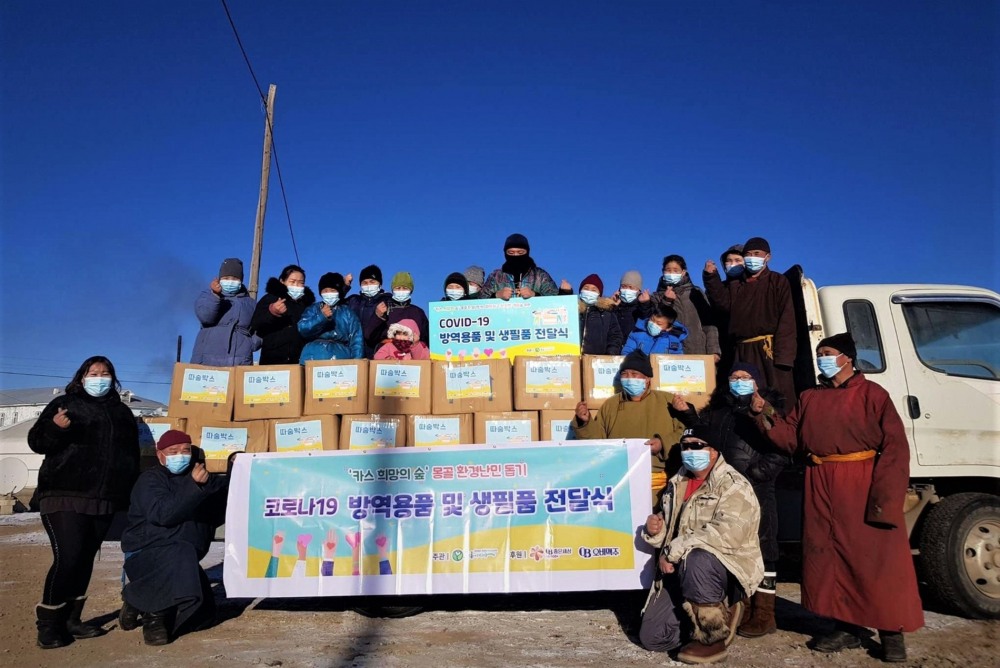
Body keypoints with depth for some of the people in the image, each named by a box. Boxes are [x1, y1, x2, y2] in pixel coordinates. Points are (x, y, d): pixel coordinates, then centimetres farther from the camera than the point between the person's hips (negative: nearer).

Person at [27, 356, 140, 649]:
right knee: (68, 558, -12)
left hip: (104, 501, 5)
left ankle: (70, 619, 20)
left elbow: (132, 455, 20)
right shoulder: (65, 403, 3)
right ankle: (48, 624, 3)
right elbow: (36, 441, -3)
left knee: (85, 559, 9)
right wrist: (55, 428, -25)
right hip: (64, 495, -5)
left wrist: (130, 494, 15)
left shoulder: (122, 412, 16)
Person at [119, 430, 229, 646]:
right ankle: (152, 612, -16)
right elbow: (162, 513, -26)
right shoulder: (151, 479, -8)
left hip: (182, 559, 7)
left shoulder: (199, 478, 13)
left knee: (203, 610, 2)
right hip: (147, 554, -7)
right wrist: (194, 486, -37)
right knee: (182, 555, -38)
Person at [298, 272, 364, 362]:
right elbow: (303, 329, -4)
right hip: (314, 358, 0)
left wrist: (356, 362, -8)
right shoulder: (313, 309, 12)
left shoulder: (347, 312, 12)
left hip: (341, 357, 0)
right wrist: (321, 317, -17)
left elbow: (356, 340, 5)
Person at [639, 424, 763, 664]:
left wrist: (673, 551, -25)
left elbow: (727, 533, -29)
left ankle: (713, 638, -16)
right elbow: (669, 528, 21)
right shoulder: (677, 484, 11)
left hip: (728, 567, -7)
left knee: (695, 561, -40)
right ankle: (709, 617, 24)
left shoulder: (734, 486, -13)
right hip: (681, 569, 7)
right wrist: (655, 530, -5)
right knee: (652, 637, 2)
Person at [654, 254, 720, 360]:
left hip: (697, 353, 0)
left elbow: (708, 324, 7)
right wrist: (666, 302, -10)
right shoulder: (658, 297, 13)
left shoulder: (696, 293, 12)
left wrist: (713, 351, -2)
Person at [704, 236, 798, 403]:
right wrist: (712, 277, -11)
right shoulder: (735, 284, 20)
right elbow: (723, 303, 1)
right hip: (742, 352, 4)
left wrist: (783, 354, -14)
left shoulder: (778, 281, 8)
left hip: (770, 349, -4)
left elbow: (787, 320, -2)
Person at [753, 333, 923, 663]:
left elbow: (894, 447, -9)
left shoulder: (872, 394, -3)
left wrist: (885, 497, -17)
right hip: (821, 487, 5)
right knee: (829, 556, 8)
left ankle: (892, 633, 15)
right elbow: (791, 439, 11)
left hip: (862, 486, -5)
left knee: (876, 557, 0)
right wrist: (767, 414, -4)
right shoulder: (809, 398, 13)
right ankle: (846, 627, 21)